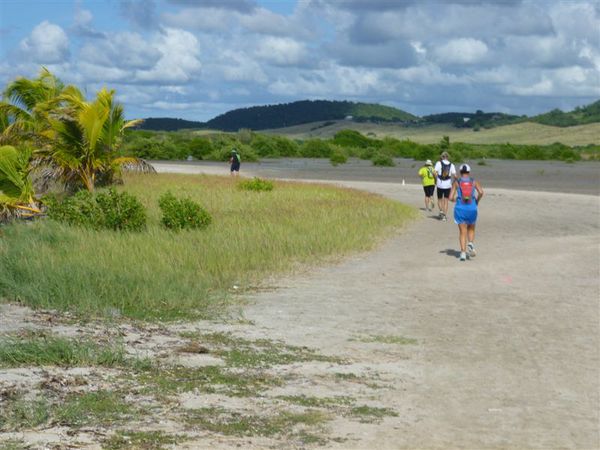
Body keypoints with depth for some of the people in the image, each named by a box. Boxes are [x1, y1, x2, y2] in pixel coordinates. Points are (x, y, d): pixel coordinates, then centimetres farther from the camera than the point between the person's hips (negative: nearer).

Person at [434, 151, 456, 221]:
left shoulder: (438, 163, -2)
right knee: (446, 200, 9)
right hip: (448, 185, 1)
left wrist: (436, 181, 4)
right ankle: (444, 215, 3)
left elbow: (435, 173, -11)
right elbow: (454, 175, -6)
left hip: (440, 184, -1)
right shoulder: (451, 165, 3)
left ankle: (441, 210, -9)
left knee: (439, 199, 15)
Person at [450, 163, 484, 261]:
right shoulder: (474, 182, 4)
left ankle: (463, 252, -7)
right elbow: (481, 192, -13)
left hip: (460, 209, -1)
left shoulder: (456, 182, 2)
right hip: (472, 209, 1)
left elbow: (451, 198, -3)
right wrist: (477, 201, 5)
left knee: (462, 232, 5)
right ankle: (470, 243, -6)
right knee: (471, 229, 21)